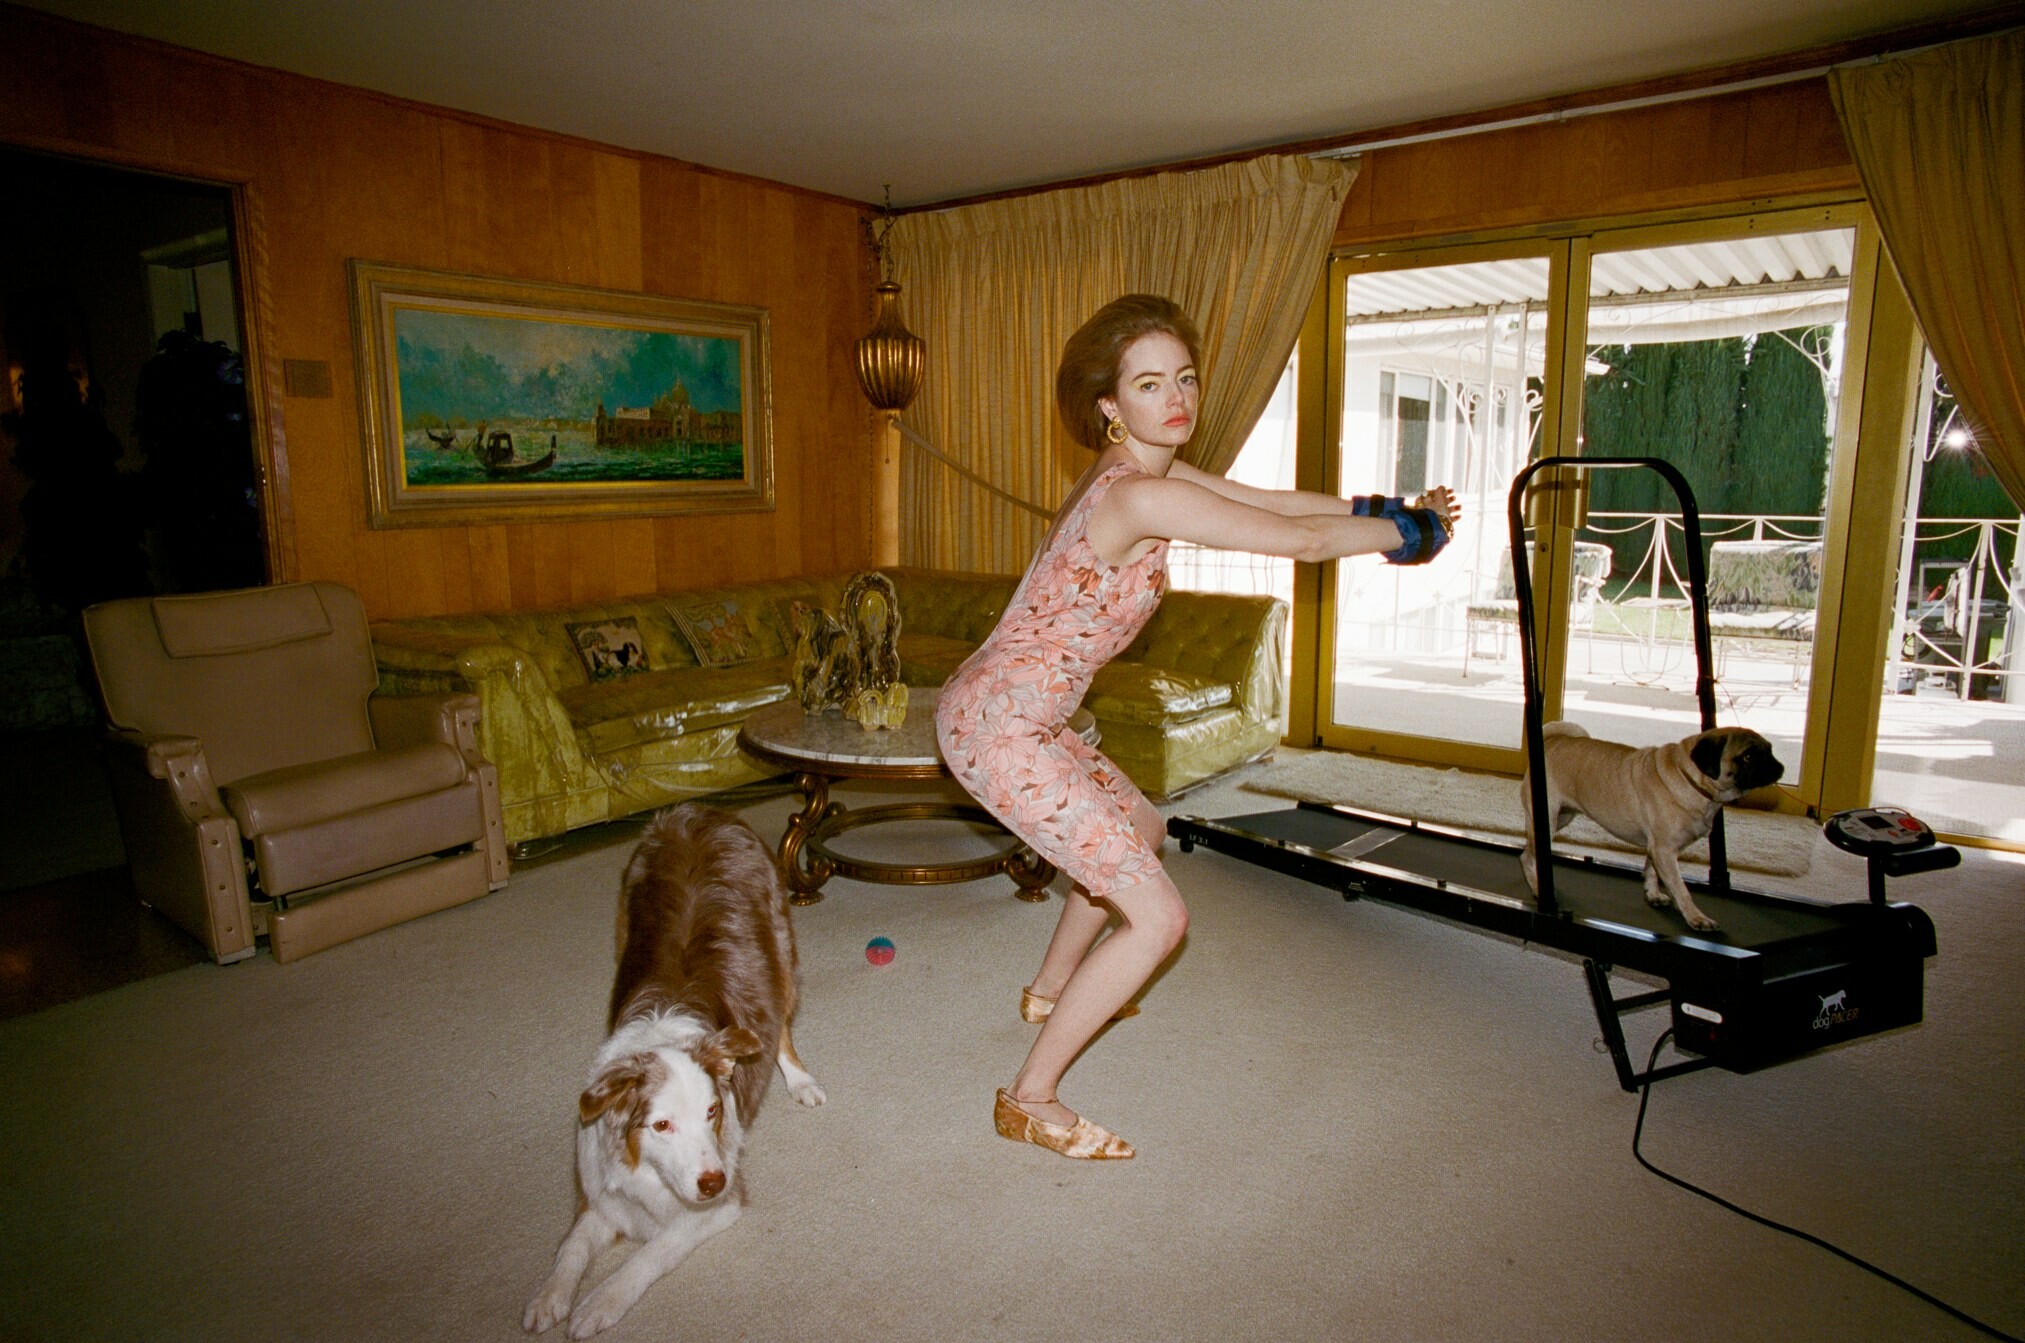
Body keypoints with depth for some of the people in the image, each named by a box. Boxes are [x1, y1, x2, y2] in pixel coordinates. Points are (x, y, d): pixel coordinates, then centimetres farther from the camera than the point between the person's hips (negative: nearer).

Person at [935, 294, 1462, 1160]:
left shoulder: (1142, 473, 8)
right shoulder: (1143, 496, -23)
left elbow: (1265, 500, 18)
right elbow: (1301, 541, -17)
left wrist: (1384, 508, 15)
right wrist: (1408, 531, 0)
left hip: (1005, 712, 10)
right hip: (999, 728, -10)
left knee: (1139, 832, 30)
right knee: (1157, 918, -8)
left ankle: (1050, 989, 49)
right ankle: (1029, 1101, 6)